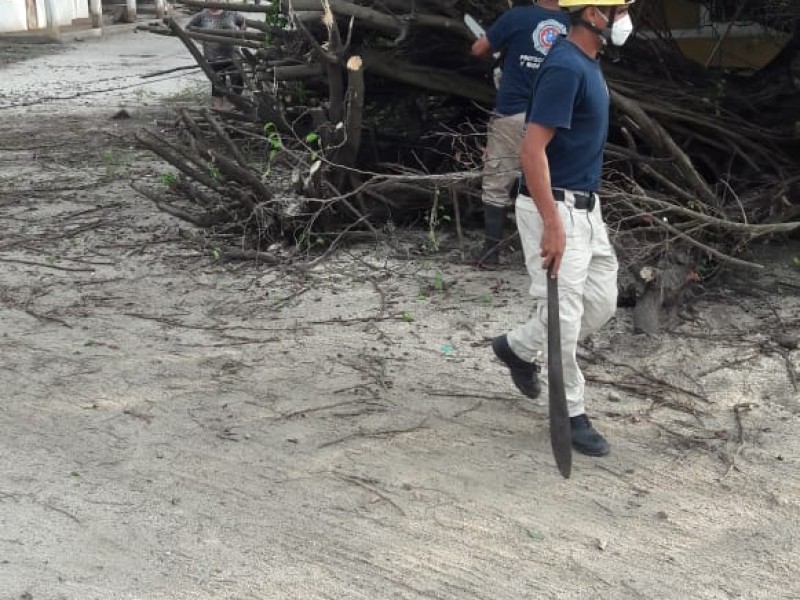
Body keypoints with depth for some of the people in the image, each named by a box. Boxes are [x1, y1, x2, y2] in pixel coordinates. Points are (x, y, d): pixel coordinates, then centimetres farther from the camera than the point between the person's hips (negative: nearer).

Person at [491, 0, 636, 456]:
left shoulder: (588, 62, 10)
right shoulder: (565, 66, -20)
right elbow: (533, 150, -24)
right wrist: (553, 225, -26)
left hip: (586, 206, 10)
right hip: (554, 208, -10)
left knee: (601, 303, 15)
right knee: (565, 314, 0)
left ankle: (519, 348, 32)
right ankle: (571, 413, 15)